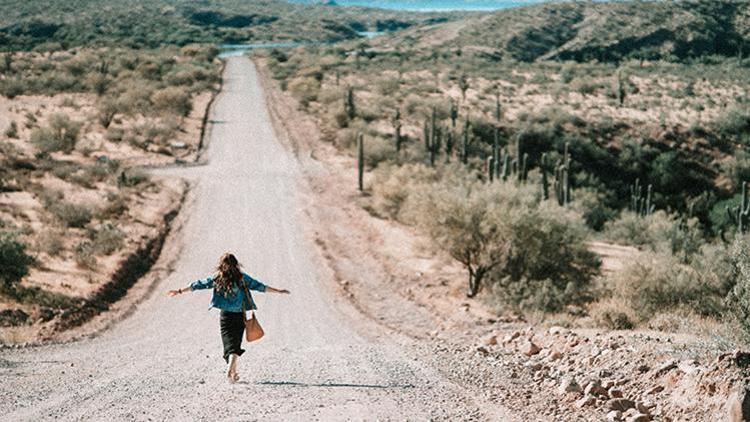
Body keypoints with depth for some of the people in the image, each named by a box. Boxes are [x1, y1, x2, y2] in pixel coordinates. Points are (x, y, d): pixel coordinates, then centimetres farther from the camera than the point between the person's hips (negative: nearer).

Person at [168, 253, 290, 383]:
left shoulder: (217, 278, -1)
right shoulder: (242, 278, -2)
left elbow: (198, 285, 6)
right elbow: (260, 286, 1)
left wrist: (180, 291, 15)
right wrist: (278, 291, 9)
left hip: (226, 316, 0)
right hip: (240, 316, 0)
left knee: (229, 344, 4)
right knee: (236, 344, 8)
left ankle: (233, 372, -7)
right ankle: (231, 370, -8)